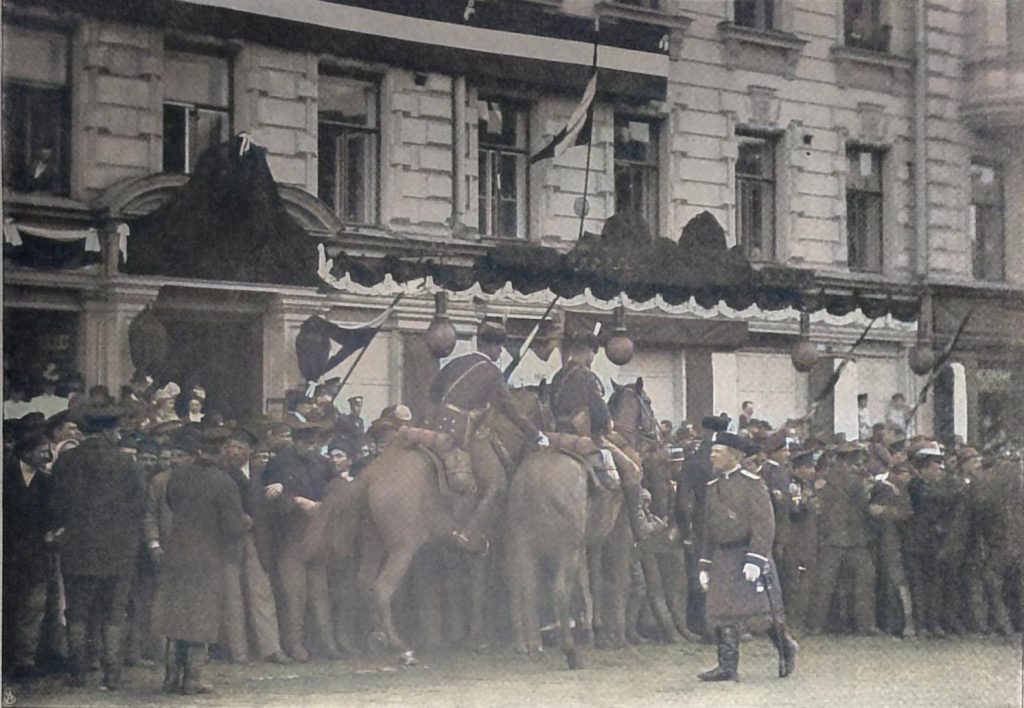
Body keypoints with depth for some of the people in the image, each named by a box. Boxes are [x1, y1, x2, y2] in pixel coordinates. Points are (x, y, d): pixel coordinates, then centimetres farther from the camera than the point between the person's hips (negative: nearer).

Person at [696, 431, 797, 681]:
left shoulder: (752, 483, -8)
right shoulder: (714, 487, 14)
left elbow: (764, 524, -14)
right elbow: (709, 529, 18)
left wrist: (755, 559, -21)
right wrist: (705, 564, 14)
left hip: (749, 552, -6)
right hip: (723, 558, 6)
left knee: (762, 608, -2)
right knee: (723, 613, -1)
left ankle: (787, 649, 20)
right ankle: (728, 667, 1)